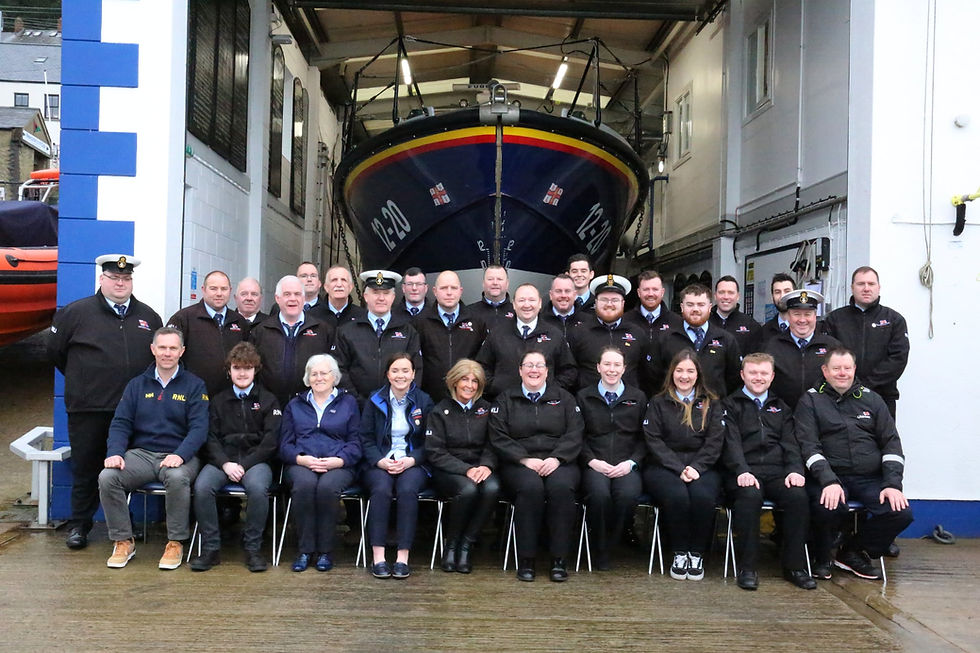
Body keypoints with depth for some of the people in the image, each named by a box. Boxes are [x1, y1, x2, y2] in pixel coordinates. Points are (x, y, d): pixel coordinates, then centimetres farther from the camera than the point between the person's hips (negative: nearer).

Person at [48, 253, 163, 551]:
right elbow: (55, 350, 8)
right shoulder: (76, 312, 0)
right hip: (87, 409, -2)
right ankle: (79, 525, 20)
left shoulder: (149, 317, 9)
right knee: (86, 469, 6)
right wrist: (79, 379, 12)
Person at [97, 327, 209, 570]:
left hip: (178, 455, -3)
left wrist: (180, 455, -23)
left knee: (178, 478, -36)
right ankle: (123, 541, -6)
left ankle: (175, 543, -16)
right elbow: (120, 423, 8)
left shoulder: (194, 386, 5)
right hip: (141, 453, 3)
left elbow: (199, 428, -5)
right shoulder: (137, 385, 16)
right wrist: (115, 452, -12)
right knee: (107, 477, -24)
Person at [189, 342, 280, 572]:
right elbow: (210, 438, 8)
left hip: (255, 460, -2)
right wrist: (225, 464, -11)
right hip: (222, 459, 2)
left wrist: (244, 465, -12)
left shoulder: (268, 400, 11)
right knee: (202, 487, -29)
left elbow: (270, 441, 0)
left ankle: (252, 548, -16)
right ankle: (210, 548, -14)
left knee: (258, 488, -34)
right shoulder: (218, 401, 18)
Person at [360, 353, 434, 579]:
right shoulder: (375, 400, 9)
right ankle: (378, 557, -30)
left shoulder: (424, 402, 8)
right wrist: (381, 461, -13)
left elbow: (429, 442, 6)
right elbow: (366, 439, 6)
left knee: (408, 490, -32)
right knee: (381, 489, -32)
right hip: (379, 463, 0)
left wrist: (410, 461, -12)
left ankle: (402, 557, -29)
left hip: (412, 464, 0)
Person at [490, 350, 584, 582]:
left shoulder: (564, 398, 16)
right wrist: (525, 459, -12)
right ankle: (526, 559, -23)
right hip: (519, 464, -1)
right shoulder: (505, 399, 14)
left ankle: (559, 559, -24)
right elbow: (499, 438, 3)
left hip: (559, 463, 1)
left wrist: (556, 458, -13)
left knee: (561, 486, -33)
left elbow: (574, 435, 5)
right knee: (531, 487, -34)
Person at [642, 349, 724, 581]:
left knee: (703, 496, -32)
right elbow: (654, 441, 1)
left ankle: (697, 554, -13)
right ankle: (680, 553, -13)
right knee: (677, 496, -33)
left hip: (702, 467, 1)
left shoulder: (711, 404, 14)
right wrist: (679, 469, -12)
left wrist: (696, 468, -12)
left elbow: (714, 442, 4)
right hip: (664, 466, -1)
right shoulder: (658, 403, 11)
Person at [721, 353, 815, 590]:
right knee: (750, 495, -36)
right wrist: (742, 471, -20)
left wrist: (795, 470, -7)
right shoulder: (731, 405, 13)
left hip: (777, 472, 3)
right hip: (744, 472, -3)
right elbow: (731, 443, -2)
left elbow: (790, 444, 14)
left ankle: (794, 566, -14)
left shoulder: (781, 408, 26)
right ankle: (747, 568, -25)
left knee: (798, 495, -28)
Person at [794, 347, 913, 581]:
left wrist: (893, 484, -5)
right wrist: (829, 481, -21)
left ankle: (853, 552, 6)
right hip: (830, 475, -4)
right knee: (829, 508, -35)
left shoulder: (872, 399, 16)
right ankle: (821, 558, 0)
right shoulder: (811, 400, 6)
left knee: (901, 513, -21)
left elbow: (892, 442, 11)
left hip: (870, 478, 4)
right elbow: (809, 445, -6)